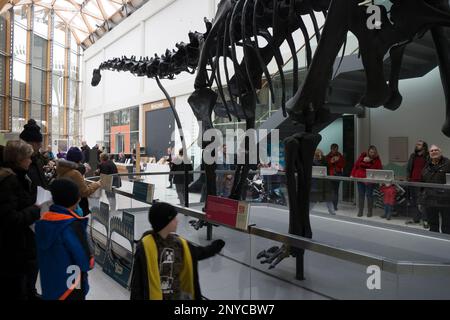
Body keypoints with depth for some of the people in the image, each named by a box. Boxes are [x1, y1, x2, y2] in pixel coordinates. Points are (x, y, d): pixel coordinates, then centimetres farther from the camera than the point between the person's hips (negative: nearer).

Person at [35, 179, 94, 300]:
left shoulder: (43, 220, -5)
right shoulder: (73, 225, -25)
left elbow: (43, 256, 6)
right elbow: (86, 262, -22)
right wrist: (90, 260, -3)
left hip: (48, 286, 6)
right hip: (71, 288, -6)